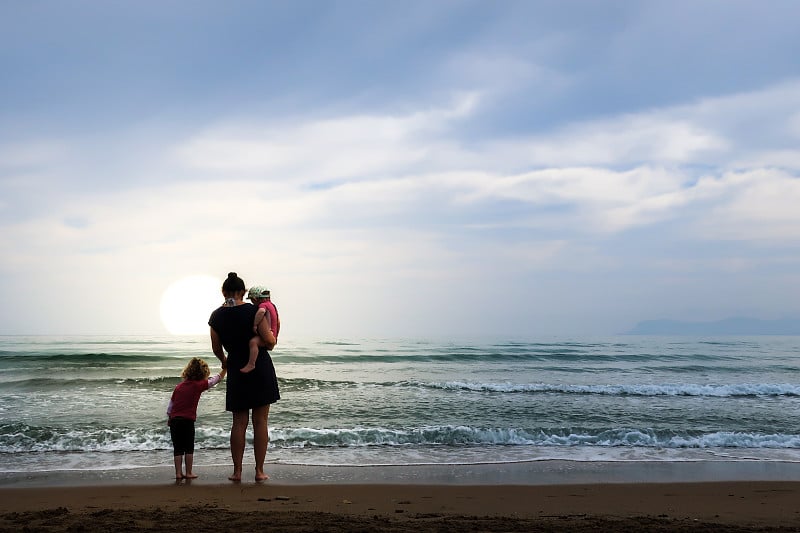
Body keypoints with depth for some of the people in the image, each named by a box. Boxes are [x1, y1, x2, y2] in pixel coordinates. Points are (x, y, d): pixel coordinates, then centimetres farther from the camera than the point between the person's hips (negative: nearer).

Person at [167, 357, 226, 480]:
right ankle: (188, 473, 10)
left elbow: (170, 405, 15)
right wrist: (225, 368, 21)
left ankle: (178, 473, 8)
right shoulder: (199, 385, -2)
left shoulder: (178, 386, 12)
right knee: (189, 448, 7)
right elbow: (216, 379, 7)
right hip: (188, 421, -4)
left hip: (174, 420, 5)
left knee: (177, 448, 8)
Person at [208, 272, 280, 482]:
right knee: (260, 421, 4)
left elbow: (216, 349, 9)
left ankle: (237, 471, 11)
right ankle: (259, 471, 6)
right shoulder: (253, 311, -9)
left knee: (239, 422, 10)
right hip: (261, 368, -2)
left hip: (237, 371, 2)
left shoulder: (216, 316, -1)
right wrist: (273, 337, 11)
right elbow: (270, 341, -13)